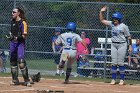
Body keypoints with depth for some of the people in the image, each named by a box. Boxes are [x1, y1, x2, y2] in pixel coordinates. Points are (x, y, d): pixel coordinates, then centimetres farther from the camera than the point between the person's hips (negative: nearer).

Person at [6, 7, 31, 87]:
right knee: (13, 61, 9)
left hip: (20, 43, -7)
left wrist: (17, 37, -27)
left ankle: (27, 81, -9)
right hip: (12, 42, 8)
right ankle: (15, 80, 19)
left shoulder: (23, 23, -10)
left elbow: (24, 36, -14)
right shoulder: (12, 21, 12)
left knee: (21, 61, -16)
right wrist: (10, 36, 10)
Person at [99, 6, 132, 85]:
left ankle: (122, 79, 5)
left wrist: (130, 46, -8)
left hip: (122, 45, -5)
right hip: (114, 45, 5)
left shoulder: (124, 26, -8)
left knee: (120, 63, -4)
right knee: (114, 63, 4)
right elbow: (102, 20, 11)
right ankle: (113, 79, 7)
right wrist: (101, 12, -1)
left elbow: (128, 37, -5)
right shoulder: (112, 24, 6)